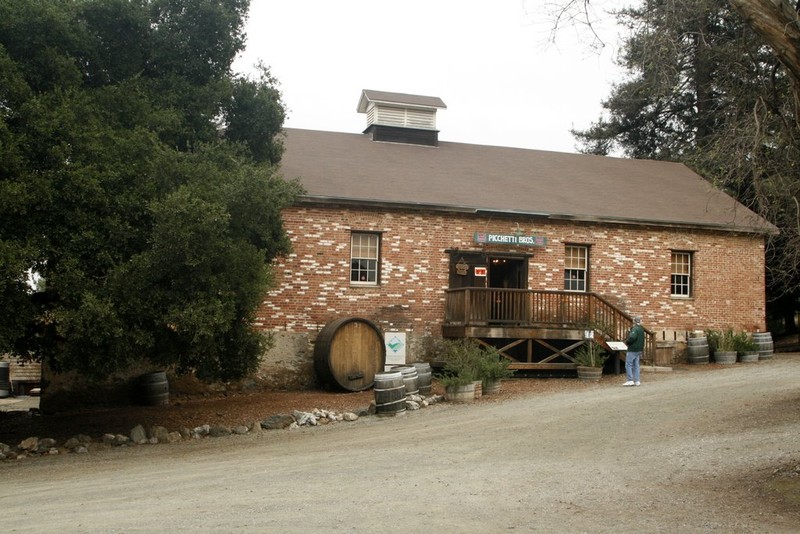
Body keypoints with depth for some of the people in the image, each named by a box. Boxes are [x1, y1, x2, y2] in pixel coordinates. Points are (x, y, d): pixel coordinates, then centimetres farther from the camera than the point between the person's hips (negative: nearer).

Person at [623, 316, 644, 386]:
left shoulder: (635, 329, -17)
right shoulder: (641, 329, 14)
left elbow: (632, 337, -29)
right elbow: (642, 340, 20)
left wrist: (627, 342, -13)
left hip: (632, 350, -9)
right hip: (639, 349, 9)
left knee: (628, 365, -4)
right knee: (636, 365, 12)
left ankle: (630, 380, -7)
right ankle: (636, 381, 12)